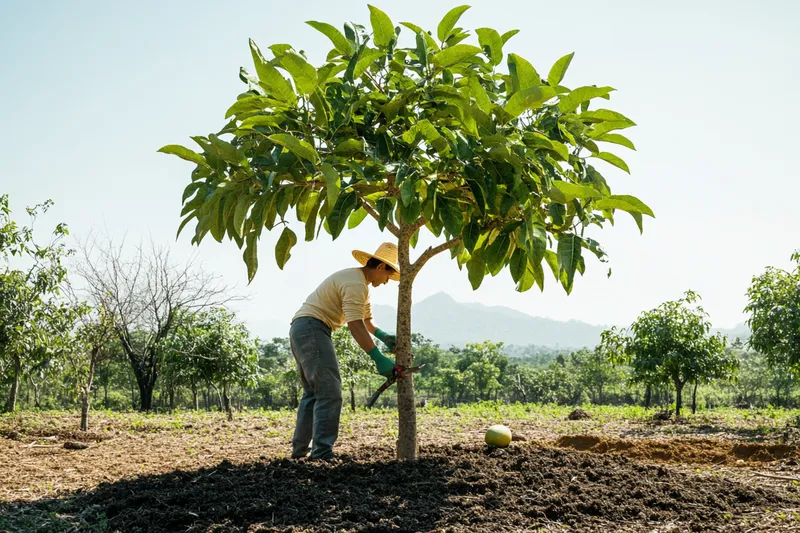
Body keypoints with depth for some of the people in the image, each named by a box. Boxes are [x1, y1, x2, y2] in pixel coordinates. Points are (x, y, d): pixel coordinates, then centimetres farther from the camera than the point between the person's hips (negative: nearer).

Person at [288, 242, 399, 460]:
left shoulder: (361, 283, 20)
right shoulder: (355, 283, -14)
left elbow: (367, 320, 25)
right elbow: (355, 325, -24)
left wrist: (383, 336, 4)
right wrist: (379, 358, -26)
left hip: (301, 331, 11)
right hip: (312, 328, -11)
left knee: (313, 393, 15)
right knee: (329, 393, -15)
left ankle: (300, 450, 19)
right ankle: (322, 453, -19)